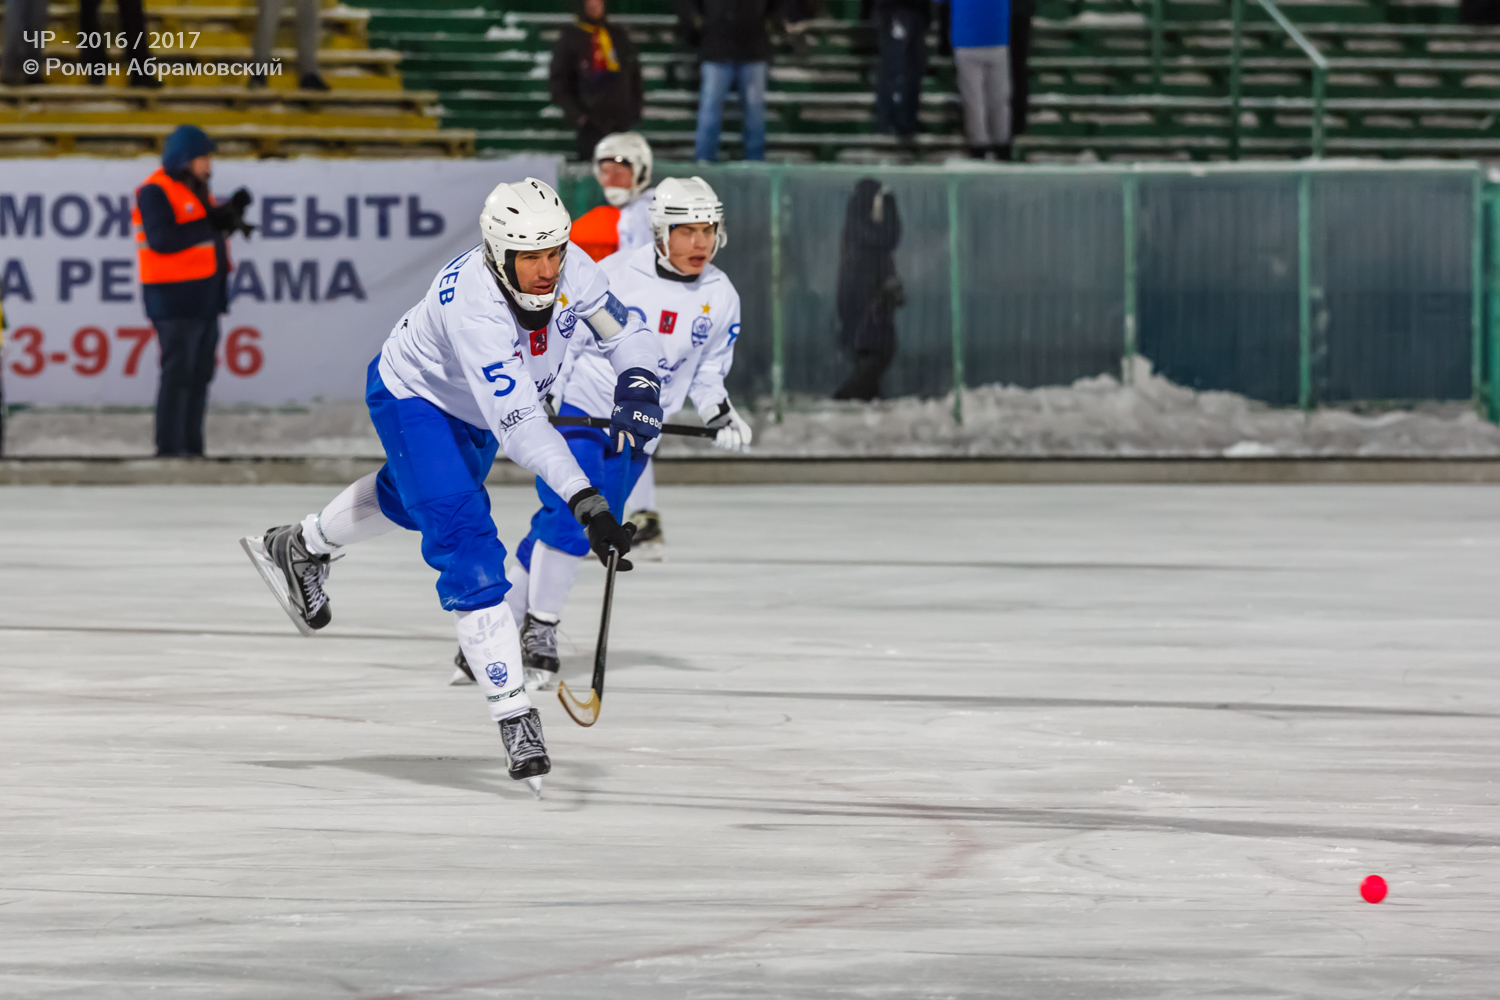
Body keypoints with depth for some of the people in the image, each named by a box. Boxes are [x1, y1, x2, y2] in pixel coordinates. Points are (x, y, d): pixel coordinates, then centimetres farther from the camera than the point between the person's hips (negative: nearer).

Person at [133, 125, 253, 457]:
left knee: (200, 375, 10)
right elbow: (163, 239, -24)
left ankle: (191, 447, 15)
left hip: (204, 299, 9)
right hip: (175, 300, -9)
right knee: (177, 374, -10)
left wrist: (230, 215, 2)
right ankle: (169, 448, -9)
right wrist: (213, 223, -23)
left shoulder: (194, 188, 16)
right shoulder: (156, 192, -13)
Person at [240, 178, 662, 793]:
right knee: (465, 540, -20)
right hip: (412, 398, -8)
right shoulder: (472, 302, -43)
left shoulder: (571, 271, -23)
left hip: (472, 407, 8)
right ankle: (514, 719, -19)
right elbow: (517, 424, -49)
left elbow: (626, 335, -4)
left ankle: (300, 547, 60)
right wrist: (584, 501, -57)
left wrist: (637, 391, -25)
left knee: (416, 500, 32)